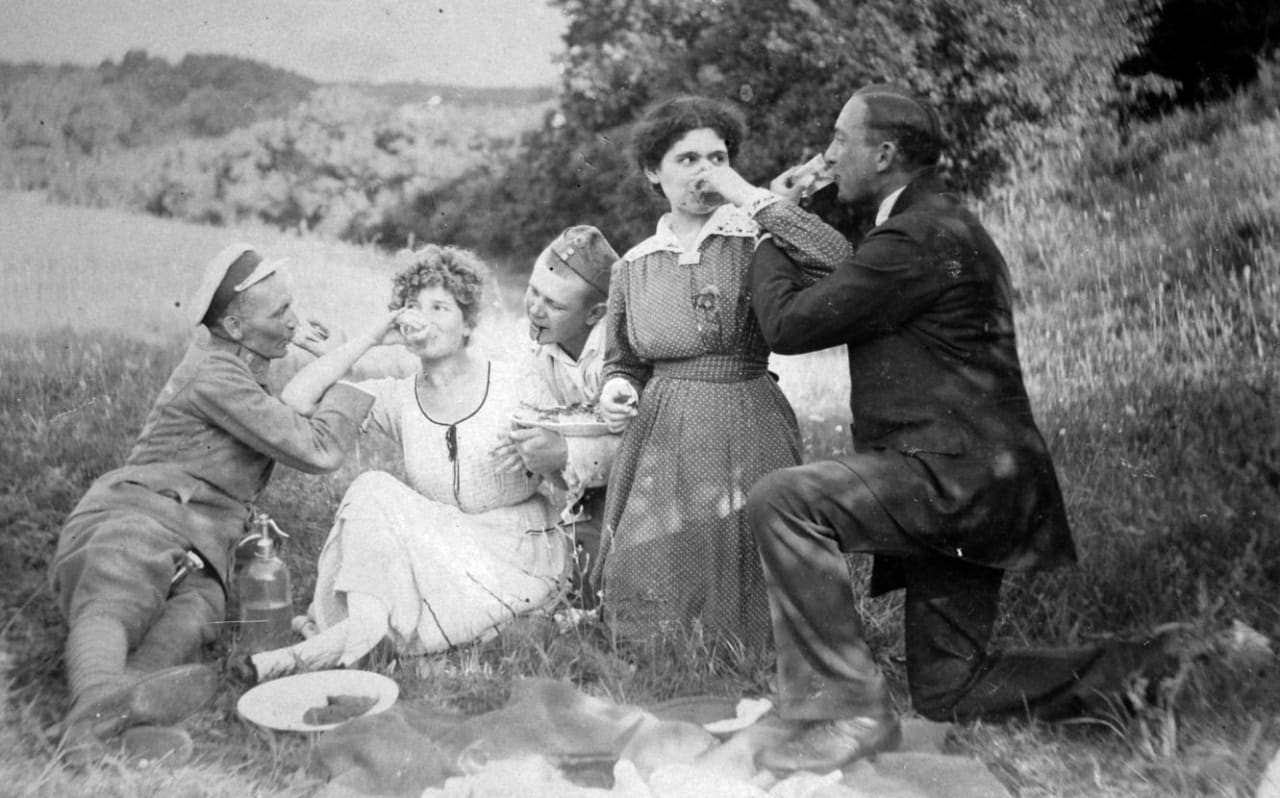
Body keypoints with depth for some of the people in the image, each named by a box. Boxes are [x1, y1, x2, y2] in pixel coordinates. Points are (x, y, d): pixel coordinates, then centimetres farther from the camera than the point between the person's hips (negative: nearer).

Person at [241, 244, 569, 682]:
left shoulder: (517, 389, -4)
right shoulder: (397, 398, 4)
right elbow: (295, 400, -9)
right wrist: (371, 337, -7)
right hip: (440, 558, 4)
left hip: (520, 558, -3)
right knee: (372, 486, -20)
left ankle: (352, 636, -23)